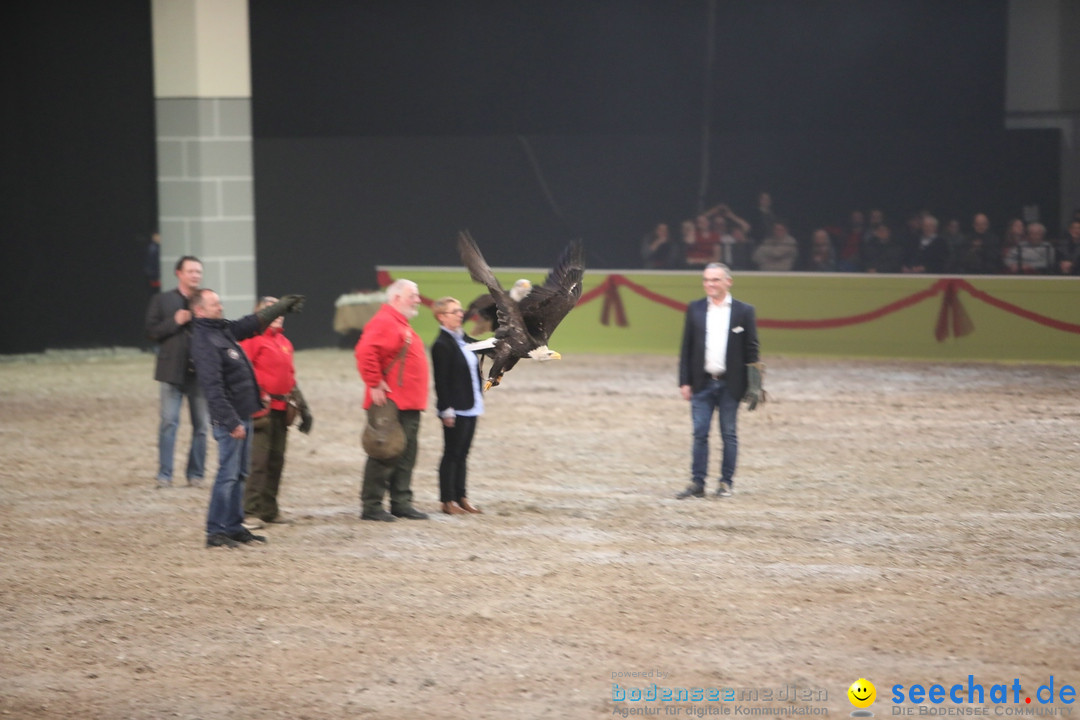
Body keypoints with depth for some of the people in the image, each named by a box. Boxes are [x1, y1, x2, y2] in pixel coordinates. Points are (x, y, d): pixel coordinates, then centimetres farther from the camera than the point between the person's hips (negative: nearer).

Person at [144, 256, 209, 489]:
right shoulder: (162, 301, 5)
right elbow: (152, 331, -1)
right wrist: (175, 322, -12)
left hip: (200, 372, 2)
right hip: (172, 371, -2)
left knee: (201, 425, 4)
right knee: (168, 422, -5)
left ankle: (196, 474, 13)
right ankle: (165, 474, -1)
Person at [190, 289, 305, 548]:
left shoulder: (225, 330, 12)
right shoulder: (204, 342, -17)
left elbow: (254, 322, 30)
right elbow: (213, 387, -22)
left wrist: (282, 306, 35)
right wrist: (230, 421, -24)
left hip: (243, 415, 10)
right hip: (229, 419, -10)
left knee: (239, 474, 13)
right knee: (228, 474, -8)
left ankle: (234, 527, 20)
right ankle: (215, 532, -4)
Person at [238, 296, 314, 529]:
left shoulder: (284, 342, 19)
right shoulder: (252, 339, -7)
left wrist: (302, 405, 24)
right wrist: (256, 399, -21)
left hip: (281, 409, 8)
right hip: (261, 409, -8)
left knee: (276, 460, 12)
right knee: (257, 461, -11)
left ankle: (269, 508, 21)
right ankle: (250, 512, -10)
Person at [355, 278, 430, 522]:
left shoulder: (401, 325, 21)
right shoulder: (384, 322, -12)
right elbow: (365, 352, -26)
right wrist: (375, 384, -24)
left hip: (408, 404, 10)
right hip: (391, 402, -10)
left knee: (406, 456, 12)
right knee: (385, 454, -7)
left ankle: (401, 502, 18)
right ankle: (371, 505, -4)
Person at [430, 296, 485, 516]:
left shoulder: (464, 339, 11)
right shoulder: (442, 345, -14)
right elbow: (441, 380, -17)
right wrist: (446, 410, -19)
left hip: (470, 407, 8)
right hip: (455, 410, -8)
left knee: (462, 454, 13)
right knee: (452, 454, -1)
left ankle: (461, 497, 19)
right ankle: (448, 500, 5)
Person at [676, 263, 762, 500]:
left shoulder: (744, 311, 1)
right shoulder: (694, 309, 7)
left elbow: (751, 351, 1)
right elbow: (686, 348, 7)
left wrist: (753, 386, -4)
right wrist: (684, 382, 1)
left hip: (730, 384, -2)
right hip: (702, 383, 2)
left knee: (729, 434, 4)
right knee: (700, 434, 0)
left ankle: (727, 482, 11)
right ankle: (697, 483, 3)